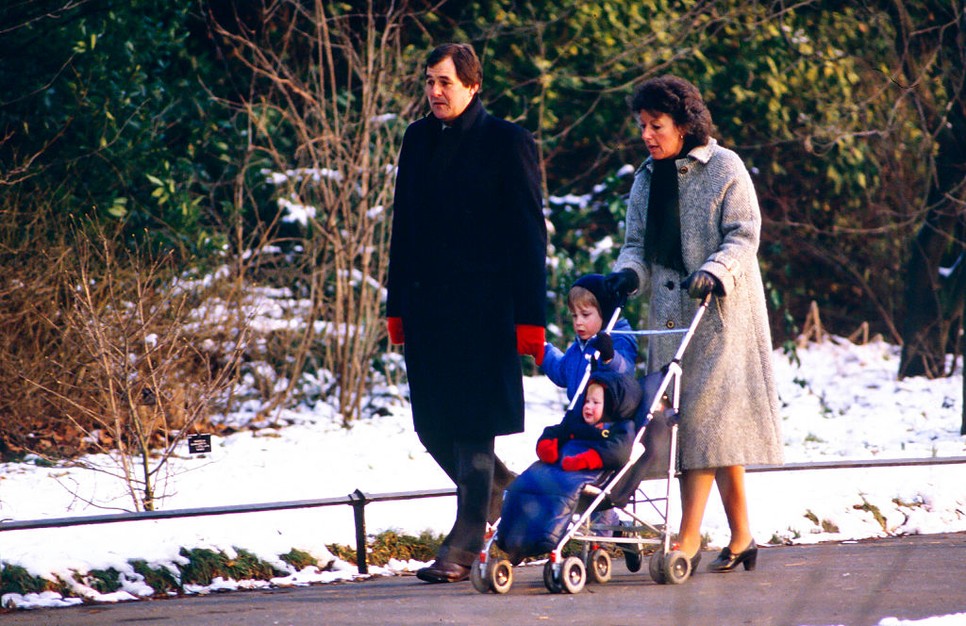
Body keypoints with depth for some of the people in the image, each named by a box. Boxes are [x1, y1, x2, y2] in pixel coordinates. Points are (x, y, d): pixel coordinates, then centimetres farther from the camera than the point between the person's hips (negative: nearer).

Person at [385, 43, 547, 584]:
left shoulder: (507, 143, -4)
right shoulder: (418, 139, 12)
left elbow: (529, 234, -5)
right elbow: (404, 226, 16)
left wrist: (530, 316, -11)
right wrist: (397, 306, 12)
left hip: (483, 307, -6)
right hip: (427, 305, 6)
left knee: (473, 427, -4)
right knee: (434, 427, 6)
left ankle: (464, 546, 1)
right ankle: (510, 496, 30)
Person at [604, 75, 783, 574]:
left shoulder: (724, 168, -3)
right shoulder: (646, 180, 14)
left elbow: (743, 237, -7)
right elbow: (637, 243, 13)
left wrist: (713, 272, -23)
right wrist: (628, 274, -8)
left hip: (720, 312, -6)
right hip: (670, 314, 6)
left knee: (709, 413, -13)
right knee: (686, 419, 0)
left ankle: (689, 537, -16)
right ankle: (739, 539, 5)